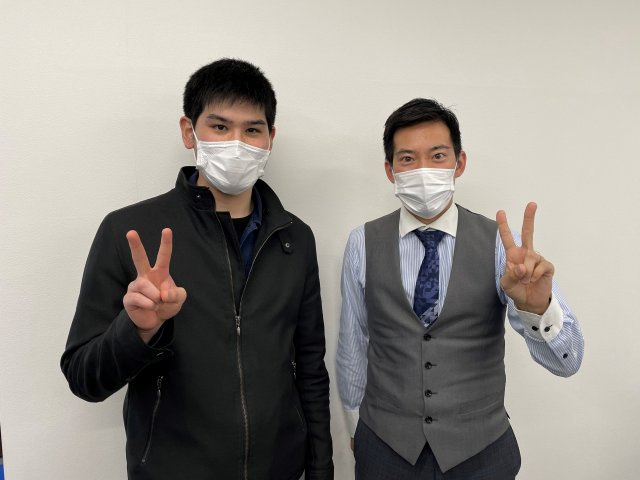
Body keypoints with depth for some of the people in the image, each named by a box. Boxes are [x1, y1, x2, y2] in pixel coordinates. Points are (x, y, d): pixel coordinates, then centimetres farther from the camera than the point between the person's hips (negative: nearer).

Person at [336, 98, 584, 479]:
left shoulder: (500, 242, -12)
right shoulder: (362, 244, -9)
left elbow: (566, 361, -17)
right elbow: (352, 347, 0)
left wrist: (538, 307, -37)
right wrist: (357, 428, 9)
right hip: (385, 448, 1)